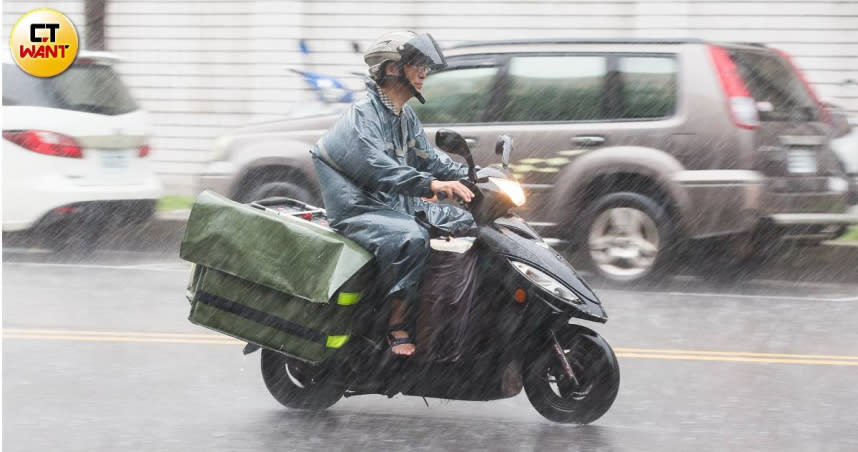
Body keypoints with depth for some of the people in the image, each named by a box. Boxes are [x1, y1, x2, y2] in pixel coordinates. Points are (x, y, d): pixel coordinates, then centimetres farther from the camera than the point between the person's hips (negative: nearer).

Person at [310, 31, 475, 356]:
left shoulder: (407, 118, 15)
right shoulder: (362, 115, -16)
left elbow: (427, 157, 22)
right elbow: (377, 168, -31)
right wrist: (431, 184, -44)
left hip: (398, 206, 10)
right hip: (358, 210, -10)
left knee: (467, 222, 4)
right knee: (412, 237, -36)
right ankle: (397, 323, -27)